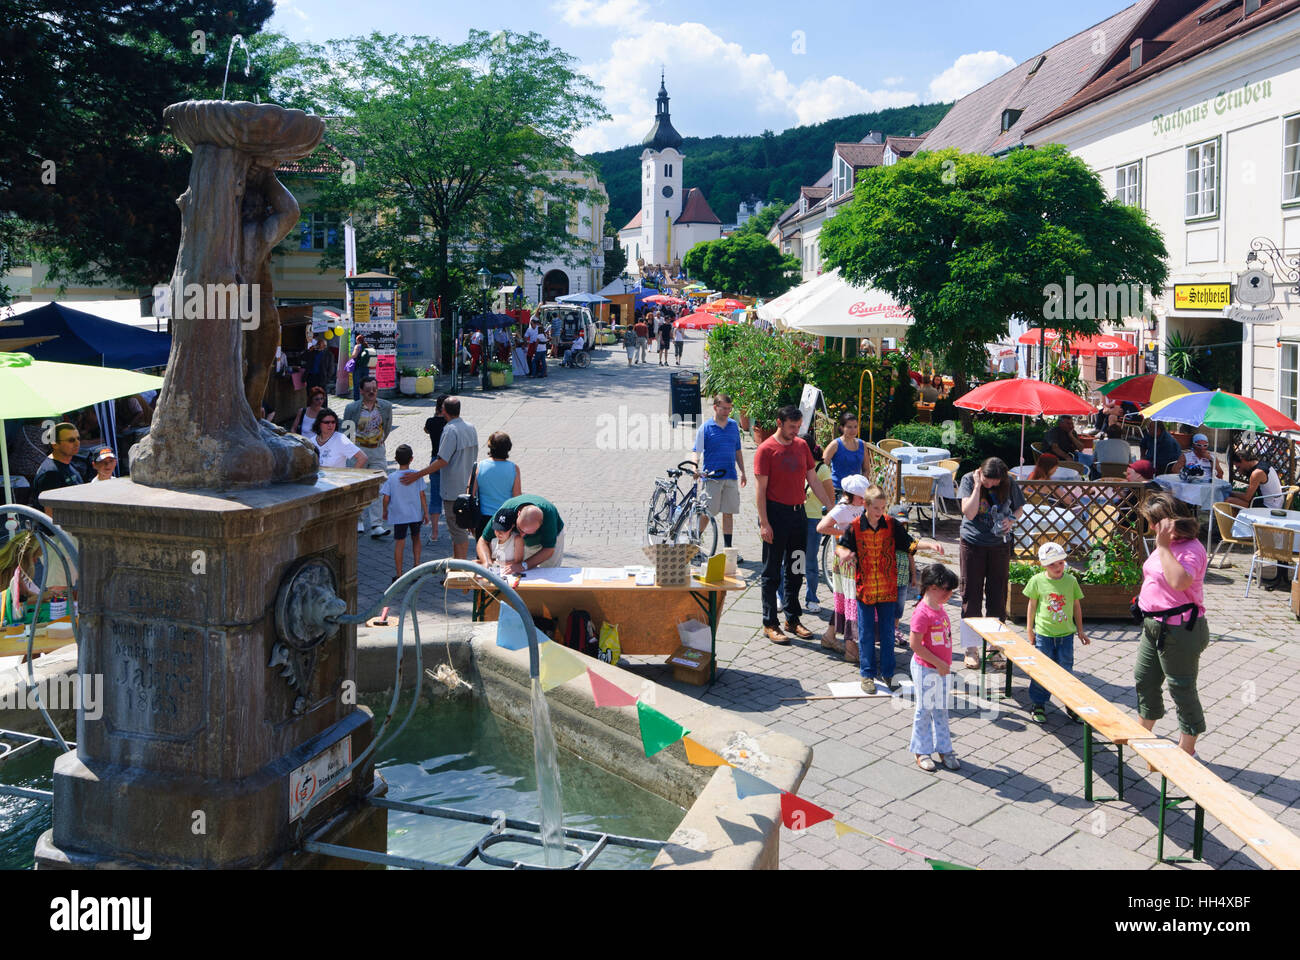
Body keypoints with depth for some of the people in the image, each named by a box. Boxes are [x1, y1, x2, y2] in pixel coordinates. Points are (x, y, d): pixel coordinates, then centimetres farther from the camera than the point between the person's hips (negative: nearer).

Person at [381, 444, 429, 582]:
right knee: (416, 538, 23)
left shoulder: (391, 477, -9)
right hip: (416, 514, 1)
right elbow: (422, 495, -6)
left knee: (399, 543, 3)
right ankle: (416, 564, 21)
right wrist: (426, 512, 3)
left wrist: (385, 511, 11)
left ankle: (399, 575, 5)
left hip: (399, 515, -1)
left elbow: (386, 498, -7)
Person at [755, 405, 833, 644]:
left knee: (796, 569, 13)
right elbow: (760, 489, -11)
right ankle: (770, 624, 10)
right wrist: (763, 523, -15)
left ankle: (793, 619, 24)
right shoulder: (766, 450, -8)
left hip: (798, 513, 6)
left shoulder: (801, 446, 9)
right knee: (772, 571, 2)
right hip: (775, 513, -6)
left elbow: (813, 481, 13)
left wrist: (832, 507, 8)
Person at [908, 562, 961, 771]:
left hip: (941, 668, 8)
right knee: (925, 709, 6)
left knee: (941, 709, 16)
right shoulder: (922, 613, -22)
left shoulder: (940, 609, 5)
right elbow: (915, 644, -24)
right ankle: (921, 751, 19)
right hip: (925, 669, -8)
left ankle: (944, 748, 27)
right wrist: (938, 663, -20)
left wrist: (944, 664, 13)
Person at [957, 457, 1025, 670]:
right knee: (971, 595, 1)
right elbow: (969, 513, -21)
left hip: (1000, 544, 2)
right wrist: (978, 486, -23)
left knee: (998, 596, 7)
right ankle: (971, 648, 9)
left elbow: (1019, 507, 9)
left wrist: (1011, 520, -11)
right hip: (973, 543, -2)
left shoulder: (1009, 484, -6)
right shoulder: (968, 480, -12)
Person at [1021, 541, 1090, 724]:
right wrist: (1030, 631, 3)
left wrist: (1080, 630, 13)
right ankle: (1038, 705, 17)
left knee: (1066, 670, 7)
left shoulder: (1071, 580, 0)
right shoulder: (1037, 581, -6)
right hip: (1043, 634, -1)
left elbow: (1076, 606, 9)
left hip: (1066, 634, 1)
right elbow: (1032, 606, 2)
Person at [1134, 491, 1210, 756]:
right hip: (1154, 626, 10)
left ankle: (1187, 749, 20)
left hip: (1179, 630, -10)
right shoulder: (1168, 545, 8)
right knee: (1144, 680, 21)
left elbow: (1179, 581, -38)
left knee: (1181, 689, 4)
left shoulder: (1191, 549, -21)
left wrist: (1163, 546, -33)